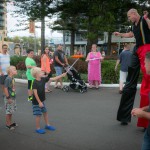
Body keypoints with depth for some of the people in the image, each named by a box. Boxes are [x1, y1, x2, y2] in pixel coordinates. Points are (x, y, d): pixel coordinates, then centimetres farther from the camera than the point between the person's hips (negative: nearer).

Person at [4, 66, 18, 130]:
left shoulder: (12, 78, 7)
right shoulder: (8, 79, -20)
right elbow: (5, 89, -21)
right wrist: (8, 98, -20)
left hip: (13, 97, 9)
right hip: (9, 98, -9)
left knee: (11, 111, 19)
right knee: (8, 112, 2)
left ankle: (10, 123, 32)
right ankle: (8, 124, 15)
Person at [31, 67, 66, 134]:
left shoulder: (43, 79, -2)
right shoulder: (35, 83, -22)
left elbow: (53, 79, 3)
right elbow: (35, 93, -23)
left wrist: (61, 75, 0)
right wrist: (39, 102, -23)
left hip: (41, 100, 8)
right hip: (36, 102, -8)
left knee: (45, 112, 18)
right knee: (38, 115, 0)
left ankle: (47, 125, 34)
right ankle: (38, 128, 15)